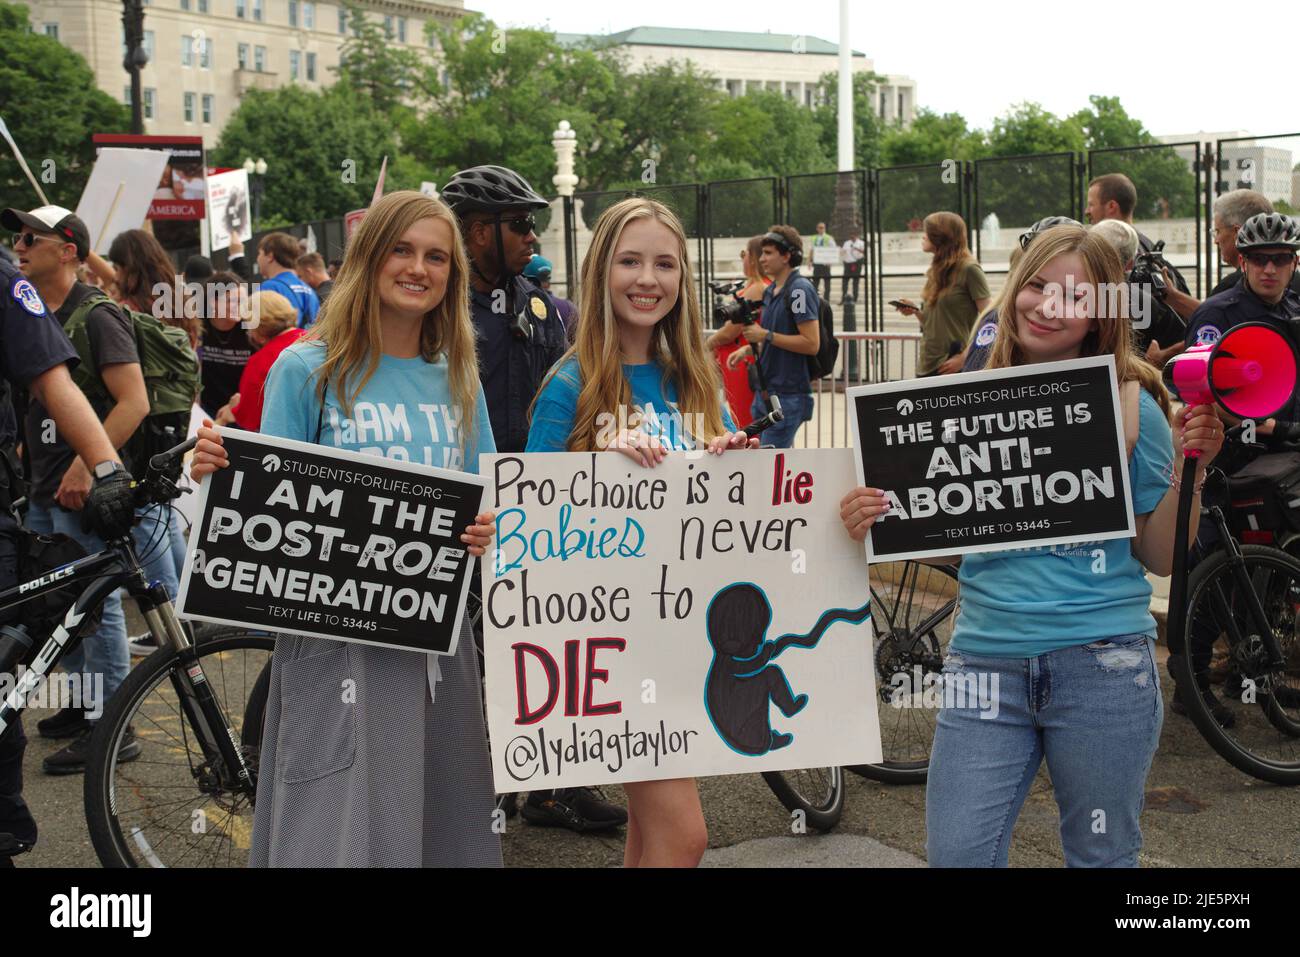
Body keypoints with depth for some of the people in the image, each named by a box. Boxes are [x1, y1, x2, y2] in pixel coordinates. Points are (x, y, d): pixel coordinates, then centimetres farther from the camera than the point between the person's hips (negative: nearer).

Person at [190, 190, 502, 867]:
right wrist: (221, 476, -21)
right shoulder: (307, 369, -1)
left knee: (443, 832, 9)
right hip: (336, 639, -5)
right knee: (342, 836, -7)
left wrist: (484, 533, -6)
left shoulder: (457, 382, 12)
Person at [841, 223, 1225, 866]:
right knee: (955, 856, 0)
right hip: (987, 662, 2)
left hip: (1102, 664, -1)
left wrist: (1190, 470, -12)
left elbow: (1161, 558, 2)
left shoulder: (1131, 407, 0)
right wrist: (868, 518, -9)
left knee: (1102, 856, 12)